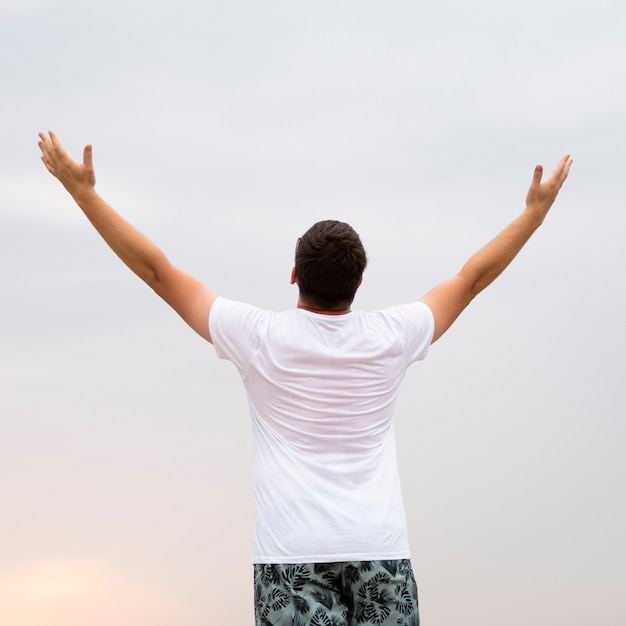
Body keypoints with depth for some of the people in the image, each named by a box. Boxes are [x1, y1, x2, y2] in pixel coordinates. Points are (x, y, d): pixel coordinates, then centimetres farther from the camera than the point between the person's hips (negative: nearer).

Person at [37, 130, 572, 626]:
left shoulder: (260, 338, -1)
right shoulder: (390, 338, 4)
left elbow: (158, 271, 6)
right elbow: (473, 278, 18)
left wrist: (84, 191, 13)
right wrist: (536, 212, 31)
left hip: (292, 554, -2)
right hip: (381, 550, 2)